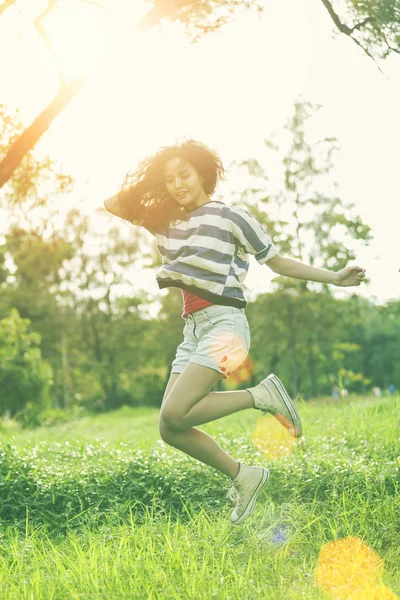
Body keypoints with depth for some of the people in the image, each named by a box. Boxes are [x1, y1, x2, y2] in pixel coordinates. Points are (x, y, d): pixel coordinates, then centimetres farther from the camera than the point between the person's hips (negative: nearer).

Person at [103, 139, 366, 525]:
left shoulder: (231, 217, 0)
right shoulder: (165, 222, 15)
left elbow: (277, 262, 4)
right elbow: (112, 205, 23)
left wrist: (335, 277, -1)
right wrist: (138, 186, 9)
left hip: (224, 321, -7)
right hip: (192, 329, 7)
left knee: (175, 414, -23)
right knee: (170, 430, -3)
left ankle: (261, 395, -7)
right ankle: (244, 476, 13)